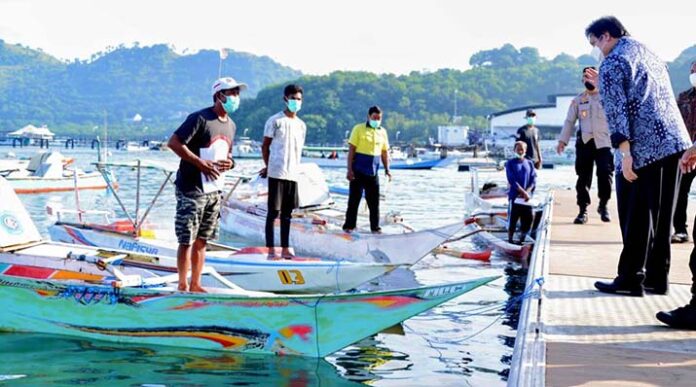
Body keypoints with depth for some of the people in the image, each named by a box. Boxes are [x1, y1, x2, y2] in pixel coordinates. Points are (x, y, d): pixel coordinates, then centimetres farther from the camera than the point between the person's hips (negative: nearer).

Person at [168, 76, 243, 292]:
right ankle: (182, 286, 6)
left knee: (202, 241, 12)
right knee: (187, 240, -2)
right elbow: (174, 143, -17)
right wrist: (201, 164, -19)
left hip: (213, 191, 8)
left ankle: (195, 285, 20)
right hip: (191, 190, -7)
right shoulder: (200, 119, -12)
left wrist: (229, 163, 3)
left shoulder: (231, 125, 13)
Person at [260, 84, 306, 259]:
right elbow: (265, 146, 1)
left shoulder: (301, 125, 14)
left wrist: (295, 168, 7)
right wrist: (268, 167, -1)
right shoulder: (275, 120, -2)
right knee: (273, 212, -2)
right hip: (276, 174, -5)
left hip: (293, 174, 5)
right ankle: (271, 249, 2)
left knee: (287, 213, 9)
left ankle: (285, 248, 14)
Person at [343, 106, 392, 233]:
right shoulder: (359, 129, -3)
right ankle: (349, 226, 7)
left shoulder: (382, 132, 10)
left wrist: (387, 169, 7)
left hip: (373, 173, 4)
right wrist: (349, 169, -11)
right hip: (358, 172, -4)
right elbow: (351, 149, -5)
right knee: (354, 200, 0)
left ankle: (375, 227, 13)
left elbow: (385, 152, 16)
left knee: (374, 201, 6)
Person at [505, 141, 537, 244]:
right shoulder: (510, 163, -2)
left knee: (528, 218, 3)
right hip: (514, 196, -4)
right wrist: (524, 192, -16)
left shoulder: (529, 163, 8)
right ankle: (510, 241, 8)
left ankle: (522, 240, 16)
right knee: (512, 220, -3)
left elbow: (533, 180, 4)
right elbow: (512, 180, -10)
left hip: (526, 197, 4)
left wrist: (527, 192, -12)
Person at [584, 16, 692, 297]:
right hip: (676, 140, 8)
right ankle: (657, 278, 16)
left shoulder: (611, 63, -4)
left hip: (646, 148, -8)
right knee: (661, 215, 11)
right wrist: (603, 84, 32)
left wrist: (625, 153, -15)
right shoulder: (647, 53, 21)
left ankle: (631, 280, 5)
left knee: (637, 216, 0)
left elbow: (616, 110, -13)